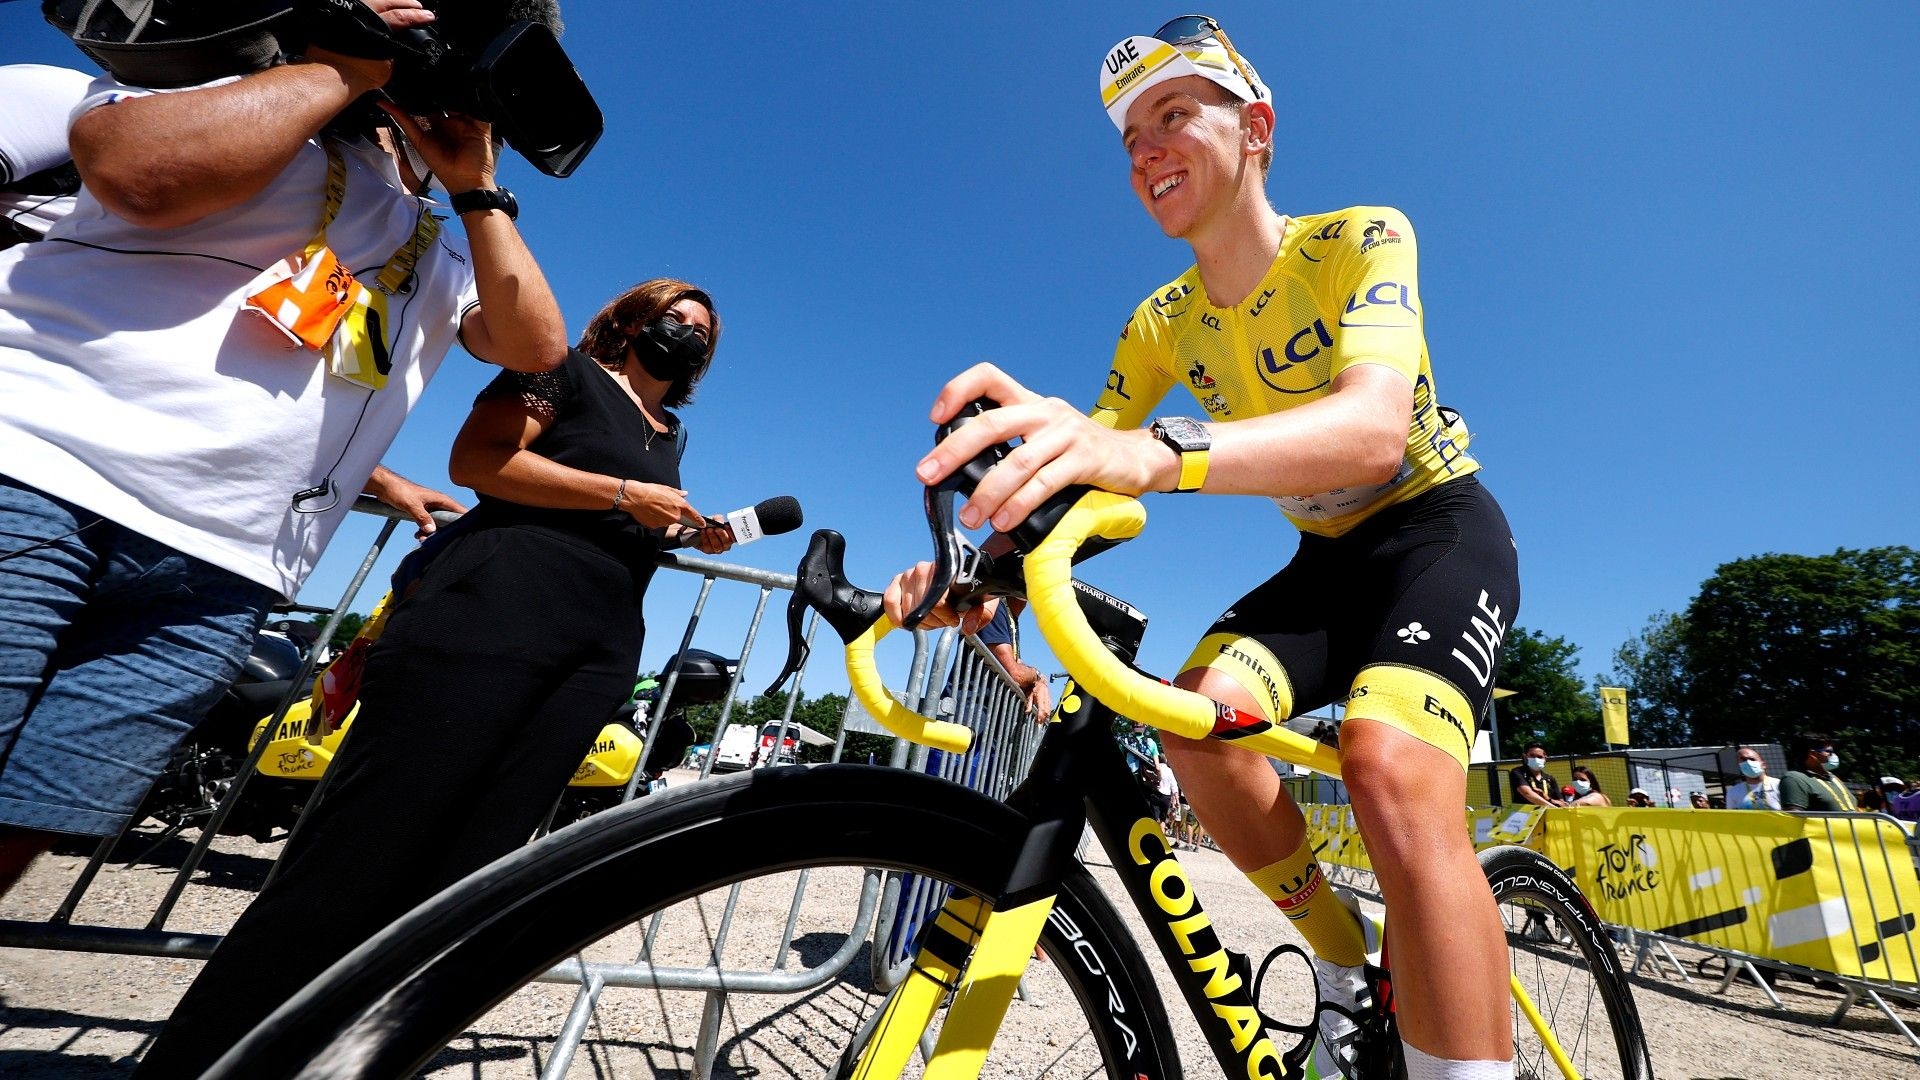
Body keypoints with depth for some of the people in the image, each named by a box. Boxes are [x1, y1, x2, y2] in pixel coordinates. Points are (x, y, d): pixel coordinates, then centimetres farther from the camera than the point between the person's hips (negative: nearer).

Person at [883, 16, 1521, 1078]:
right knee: (1202, 715, -25)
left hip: (1440, 527, -3)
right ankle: (1347, 965, 0)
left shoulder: (1361, 238, -17)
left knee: (1392, 764, -33)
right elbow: (1080, 482, -13)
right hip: (1326, 557, 4)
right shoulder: (1161, 324, -5)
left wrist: (1160, 453, -55)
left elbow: (1375, 424, -37)